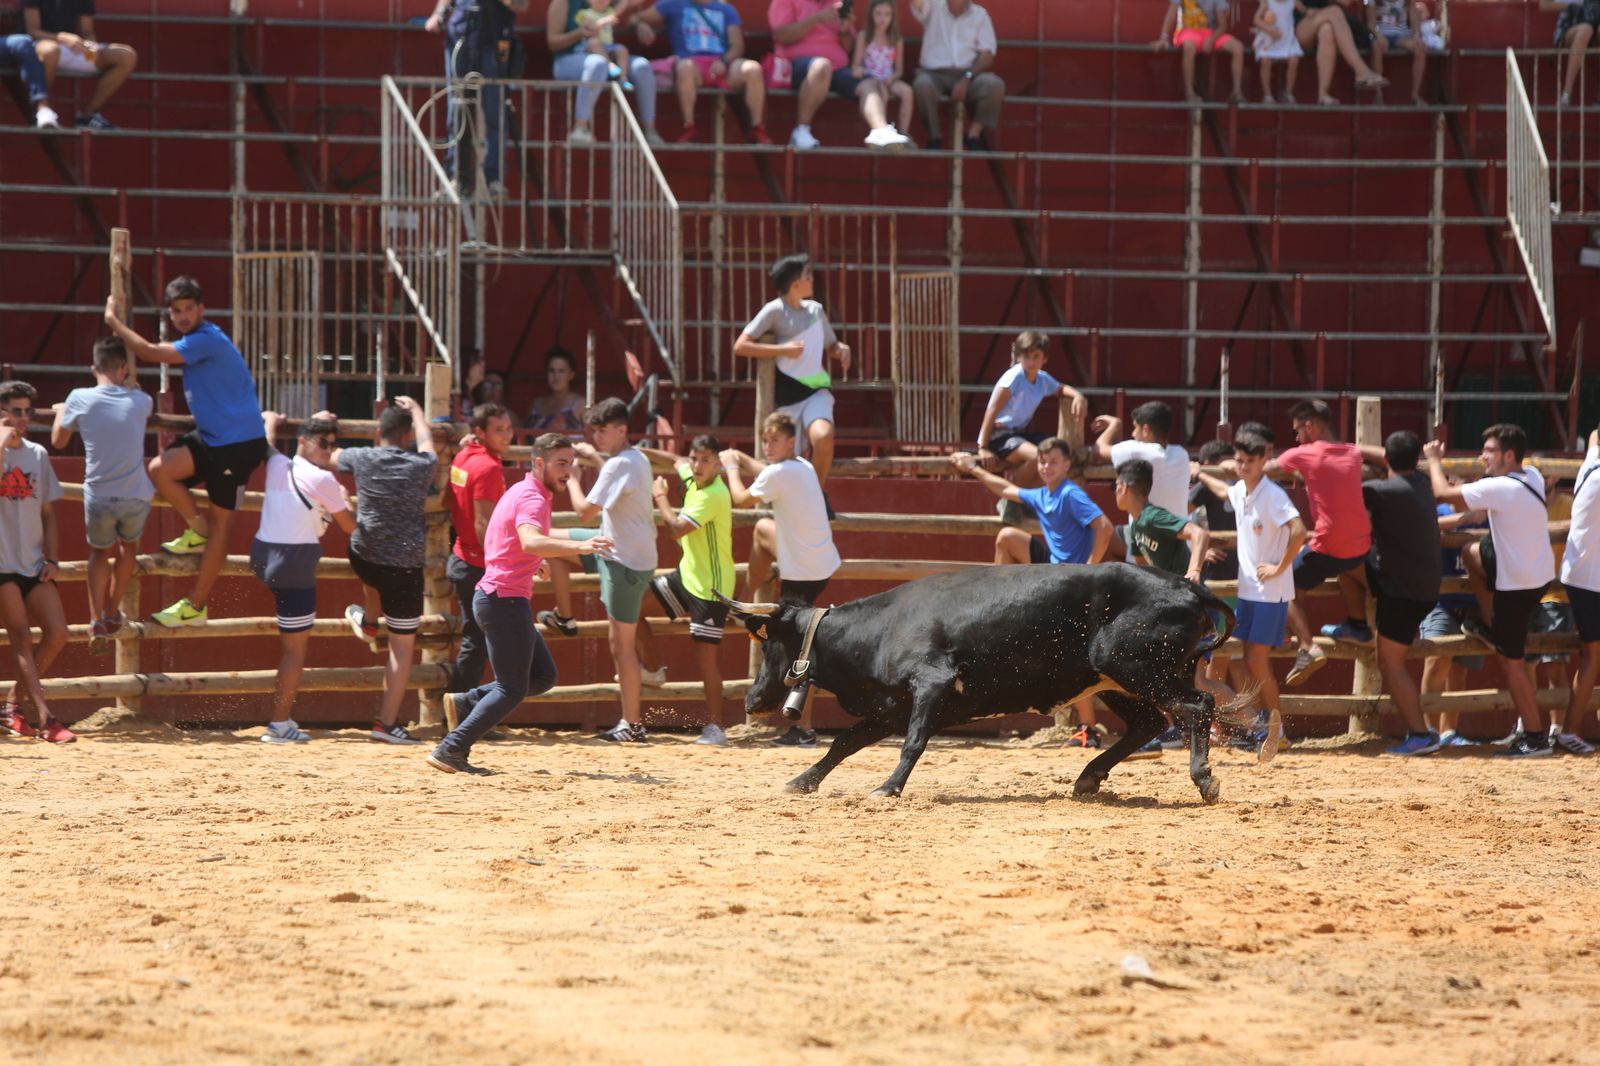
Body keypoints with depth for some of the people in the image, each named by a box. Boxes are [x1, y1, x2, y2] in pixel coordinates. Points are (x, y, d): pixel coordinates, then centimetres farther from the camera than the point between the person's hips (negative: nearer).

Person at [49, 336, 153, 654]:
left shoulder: (80, 399, -6)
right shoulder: (139, 401, -1)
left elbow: (58, 440, 10)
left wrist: (60, 412, 27)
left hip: (99, 498, -1)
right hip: (136, 497, 1)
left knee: (100, 553, 23)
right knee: (128, 547, 30)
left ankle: (97, 622, 4)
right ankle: (113, 612, 37)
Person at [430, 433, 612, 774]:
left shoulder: (521, 492, 15)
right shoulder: (532, 498, -17)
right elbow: (530, 541, -38)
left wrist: (533, 562, 37)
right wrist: (579, 546, -49)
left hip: (492, 596, 10)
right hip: (506, 601, -10)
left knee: (543, 676, 15)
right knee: (512, 690, -6)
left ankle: (466, 703, 12)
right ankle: (450, 751, -8)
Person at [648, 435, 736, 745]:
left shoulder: (713, 496, -23)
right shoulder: (694, 480, 4)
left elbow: (676, 529, -27)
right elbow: (679, 465, 29)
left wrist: (660, 497, -12)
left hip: (711, 585, -9)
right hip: (688, 574, 9)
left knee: (706, 653, -7)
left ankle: (715, 728, -3)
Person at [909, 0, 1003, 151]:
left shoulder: (979, 14, 9)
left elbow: (987, 54, 1)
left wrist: (966, 79, -15)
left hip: (969, 75, 1)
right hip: (935, 73, -1)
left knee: (995, 84, -30)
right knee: (922, 84, -36)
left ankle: (973, 135, -17)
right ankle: (935, 136, -18)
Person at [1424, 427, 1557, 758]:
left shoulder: (1499, 488, -26)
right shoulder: (1532, 477, 0)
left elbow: (1443, 492, -20)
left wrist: (1434, 459, -3)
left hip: (1518, 586, -9)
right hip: (1538, 572, 9)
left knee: (1510, 658, 0)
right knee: (1473, 553, 27)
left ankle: (1534, 736, 3)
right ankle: (1492, 628, 35)